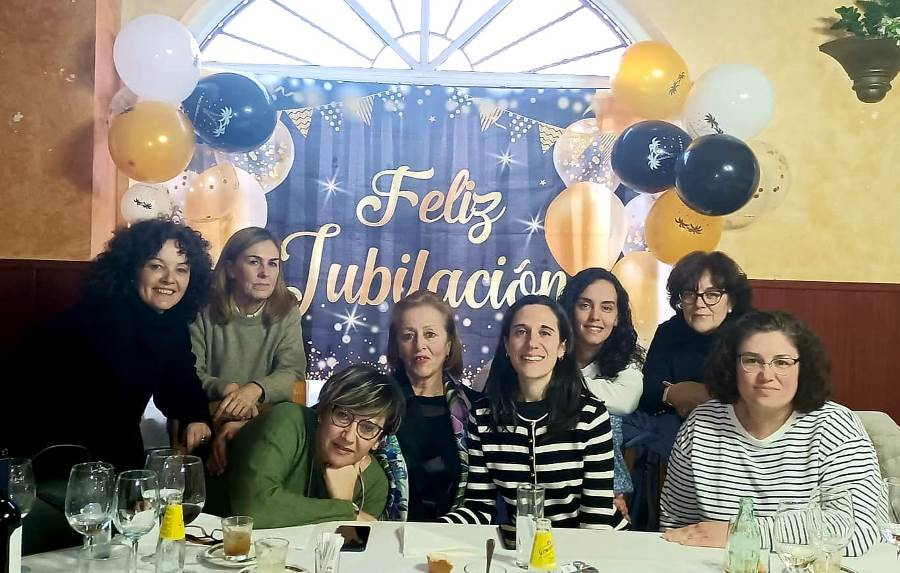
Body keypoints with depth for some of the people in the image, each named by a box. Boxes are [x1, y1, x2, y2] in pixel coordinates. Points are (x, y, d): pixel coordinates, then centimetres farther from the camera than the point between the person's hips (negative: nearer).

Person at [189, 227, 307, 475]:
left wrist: (255, 389, -30)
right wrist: (227, 388, -26)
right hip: (208, 416, -1)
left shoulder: (286, 311, 1)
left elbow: (291, 373, -8)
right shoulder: (204, 310, -4)